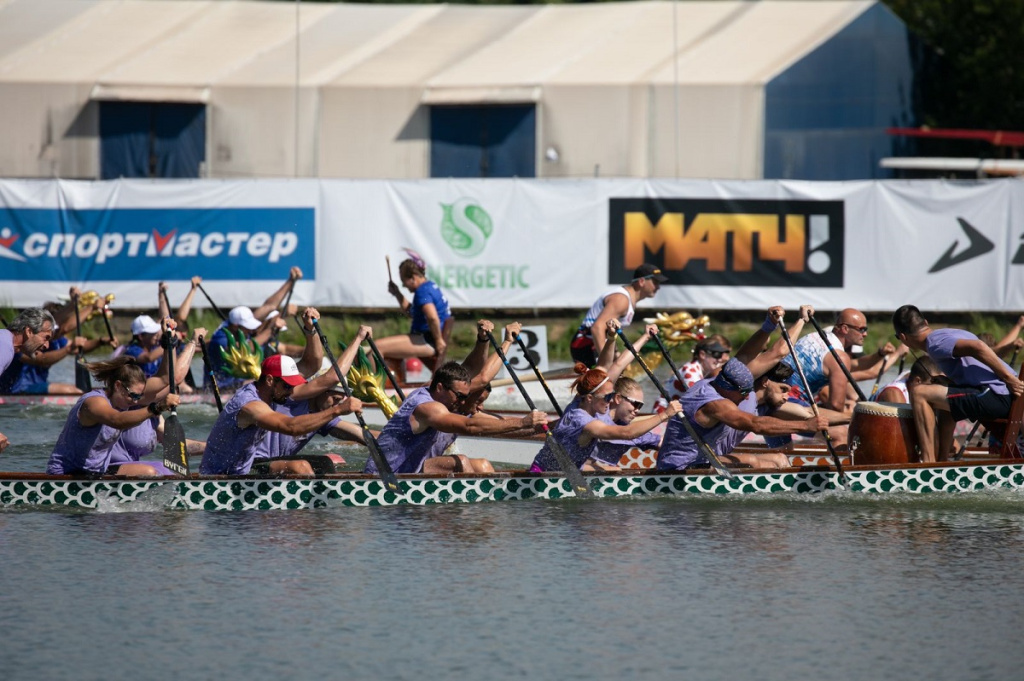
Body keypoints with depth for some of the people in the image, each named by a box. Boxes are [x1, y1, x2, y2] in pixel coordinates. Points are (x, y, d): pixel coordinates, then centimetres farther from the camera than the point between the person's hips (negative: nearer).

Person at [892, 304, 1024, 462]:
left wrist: (1010, 379, -20)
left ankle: (928, 464, -12)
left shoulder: (935, 342, -9)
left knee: (920, 394, -10)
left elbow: (977, 347, -24)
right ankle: (941, 461, 35)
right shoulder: (953, 333, 21)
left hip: (996, 397, -10)